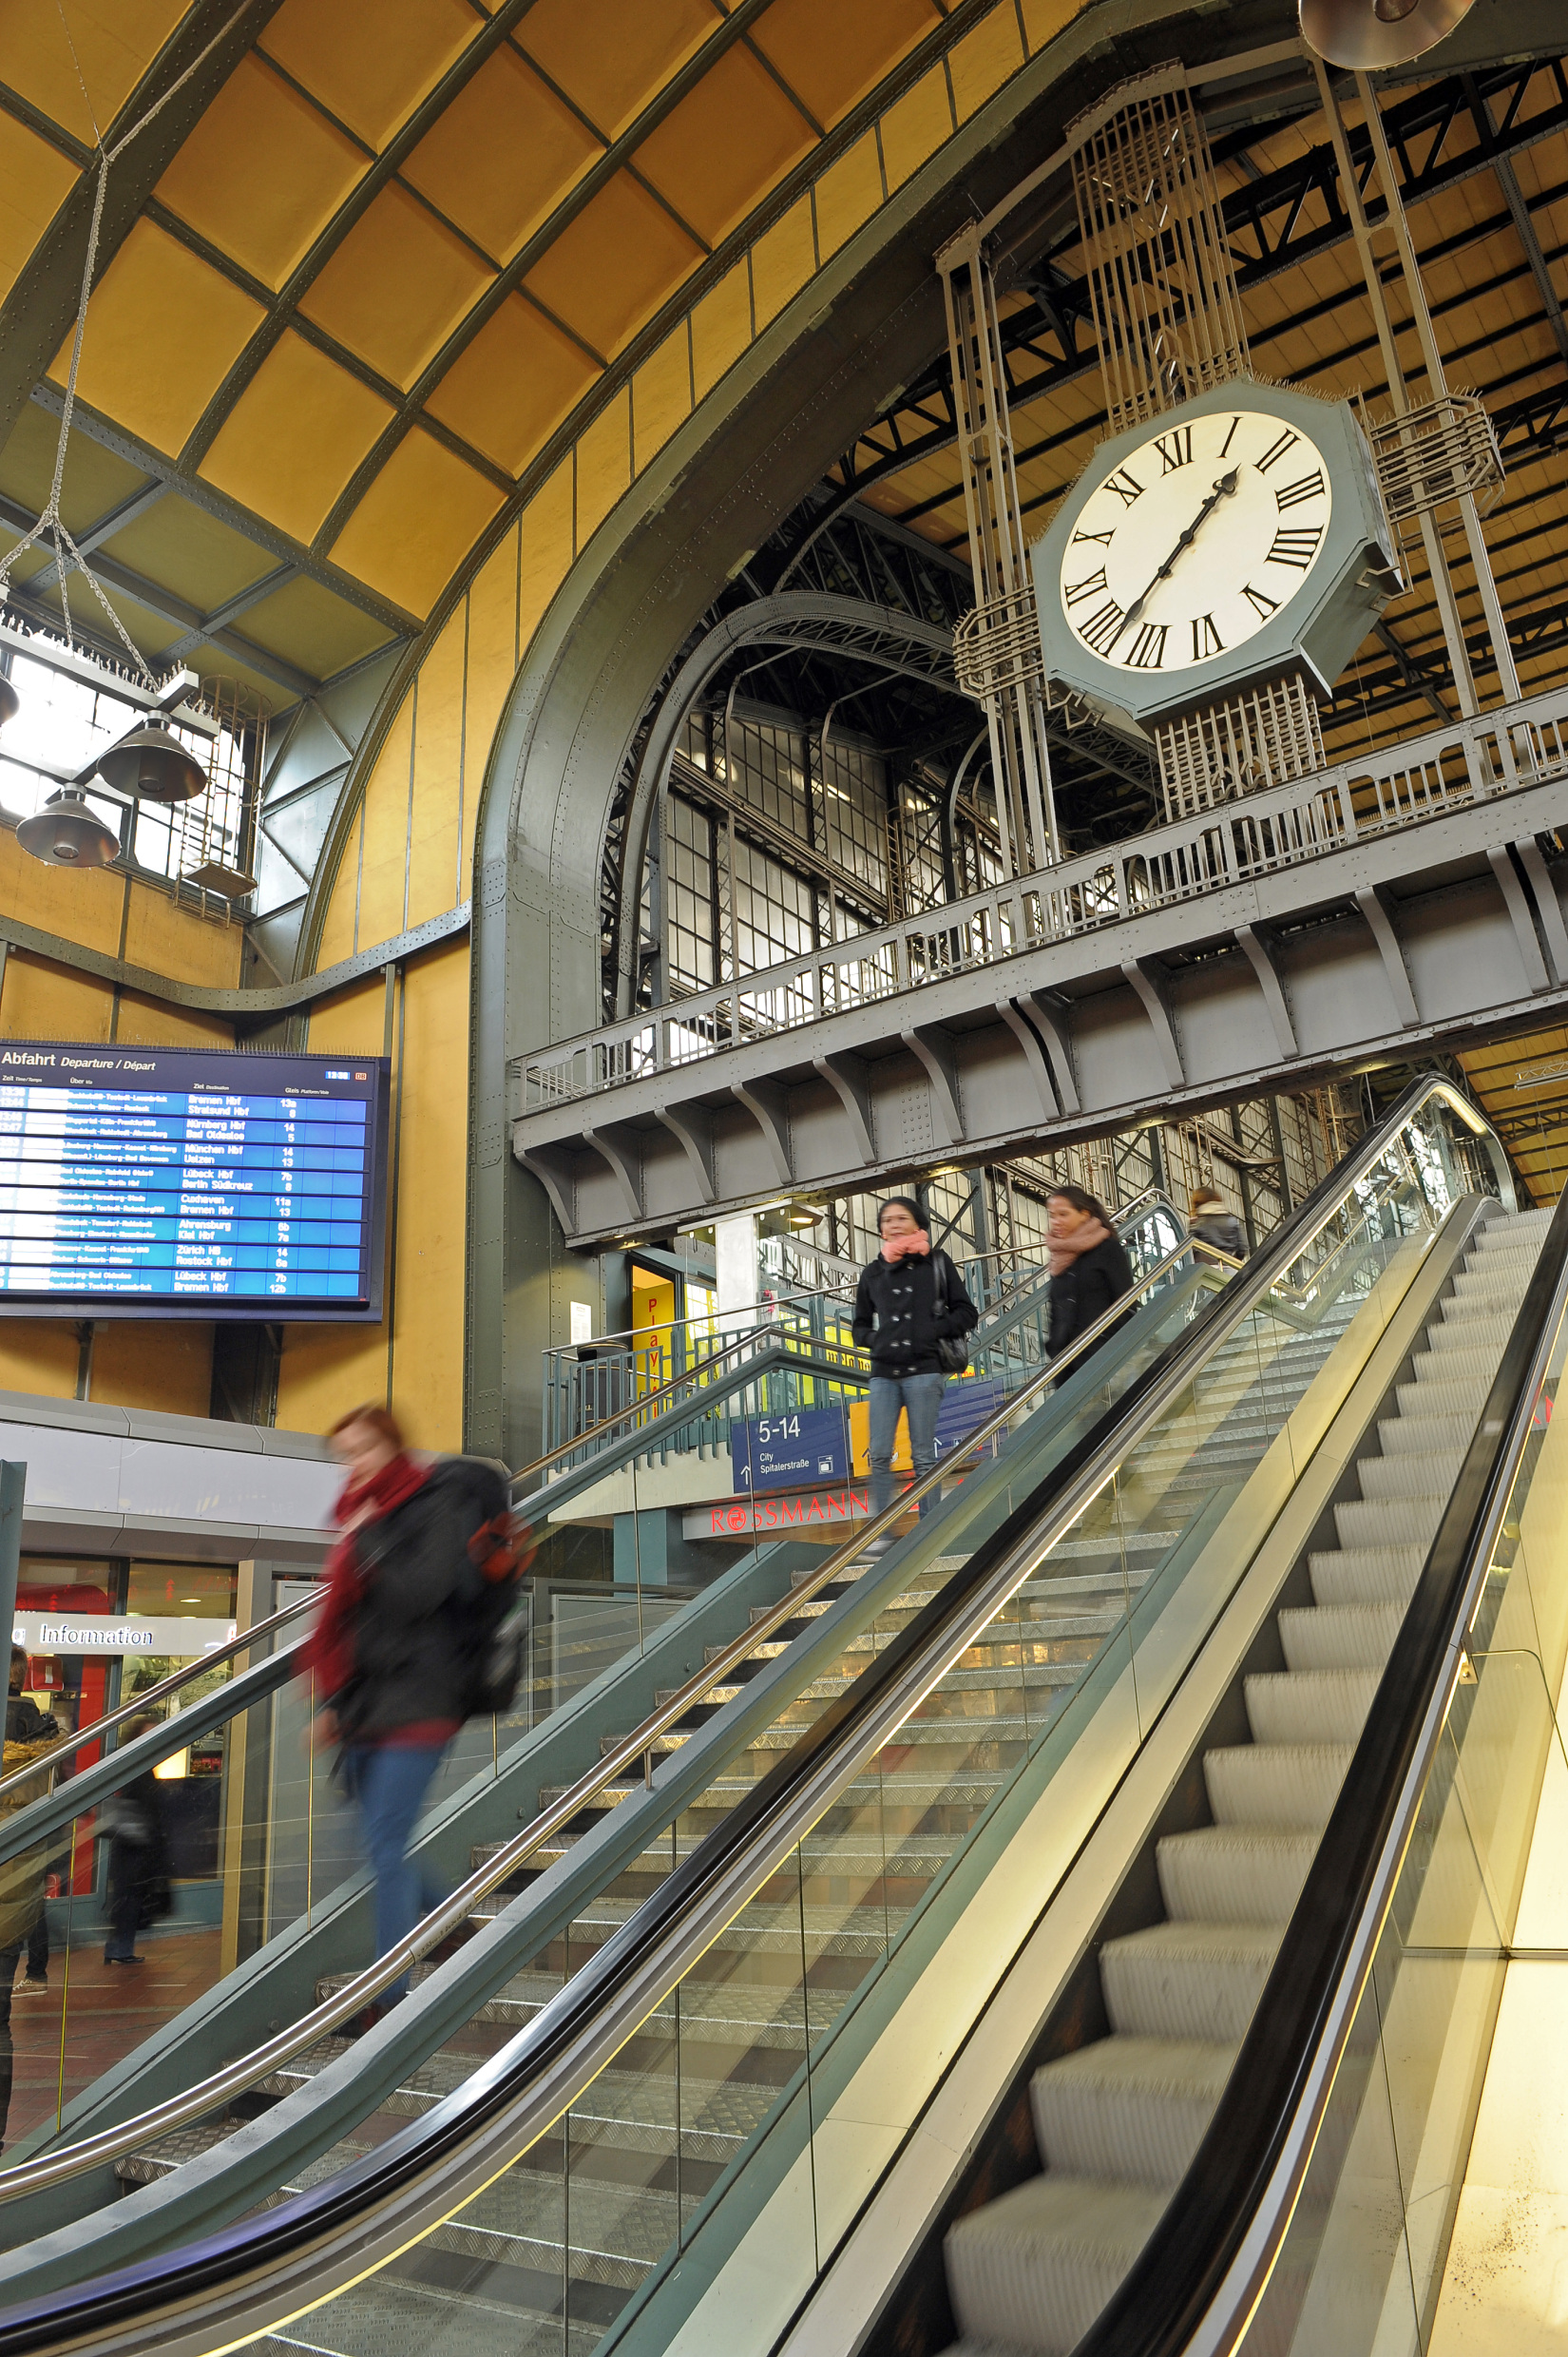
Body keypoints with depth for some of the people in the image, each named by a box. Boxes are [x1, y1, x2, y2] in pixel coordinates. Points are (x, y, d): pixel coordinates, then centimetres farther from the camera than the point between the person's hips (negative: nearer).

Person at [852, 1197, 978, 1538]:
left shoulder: (936, 1263, 6)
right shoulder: (872, 1272, 13)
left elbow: (967, 1313, 5)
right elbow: (860, 1325, 20)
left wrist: (933, 1330, -9)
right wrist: (875, 1339, -1)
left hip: (923, 1370, -3)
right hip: (884, 1373, 3)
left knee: (923, 1455, -1)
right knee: (879, 1455, -2)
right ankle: (881, 1532, 5)